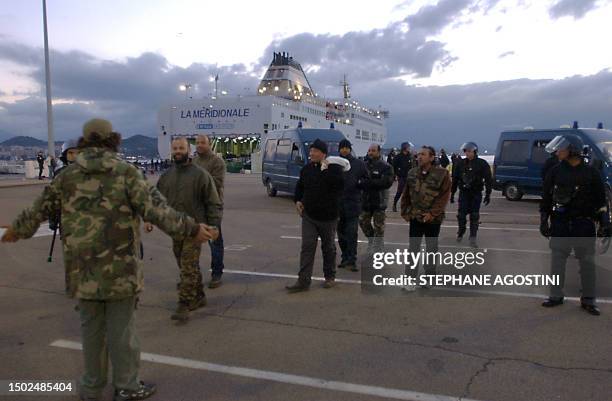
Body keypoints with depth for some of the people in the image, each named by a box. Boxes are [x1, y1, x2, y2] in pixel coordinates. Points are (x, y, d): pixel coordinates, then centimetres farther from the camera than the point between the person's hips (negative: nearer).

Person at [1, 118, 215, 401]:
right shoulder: (126, 172, -7)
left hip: (83, 266, 4)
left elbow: (39, 210, 14)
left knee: (91, 326, 17)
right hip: (120, 266, -3)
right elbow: (153, 211, -16)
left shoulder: (68, 175, 5)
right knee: (121, 327, 8)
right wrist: (192, 229, -11)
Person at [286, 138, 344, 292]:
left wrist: (326, 170, -29)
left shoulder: (334, 167, -10)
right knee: (307, 247, -1)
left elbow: (339, 184, -28)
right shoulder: (306, 168, 6)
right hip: (308, 215, 4)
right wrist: (297, 200, 6)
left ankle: (330, 277, 28)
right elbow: (300, 186, 21)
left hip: (328, 216, -4)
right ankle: (303, 281, 1)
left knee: (328, 247, 12)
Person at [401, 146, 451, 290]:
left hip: (433, 219, -3)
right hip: (415, 217, 3)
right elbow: (406, 195, 9)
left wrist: (432, 213, -16)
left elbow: (444, 196, -12)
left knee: (431, 248, 12)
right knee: (413, 248, 3)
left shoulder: (442, 174, -10)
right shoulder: (412, 173, 3)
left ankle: (430, 274, 29)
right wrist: (405, 212, 4)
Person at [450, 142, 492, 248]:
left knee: (474, 216, 2)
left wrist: (488, 194, -7)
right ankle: (461, 232, 25)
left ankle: (473, 239, 8)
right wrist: (452, 193, 8)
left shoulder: (482, 164, -4)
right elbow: (455, 179, 9)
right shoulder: (461, 163, 4)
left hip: (476, 194, -2)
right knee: (461, 215, 0)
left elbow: (488, 180, -3)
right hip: (464, 193, 2)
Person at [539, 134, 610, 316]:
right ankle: (556, 296, 18)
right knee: (557, 260, 6)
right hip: (559, 224, 2)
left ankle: (588, 300, 16)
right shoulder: (555, 171, 3)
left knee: (587, 262, 4)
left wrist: (605, 223, -4)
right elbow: (546, 198, 7)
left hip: (584, 224, -1)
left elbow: (600, 200, 2)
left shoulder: (591, 173, 0)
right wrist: (544, 221, 4)